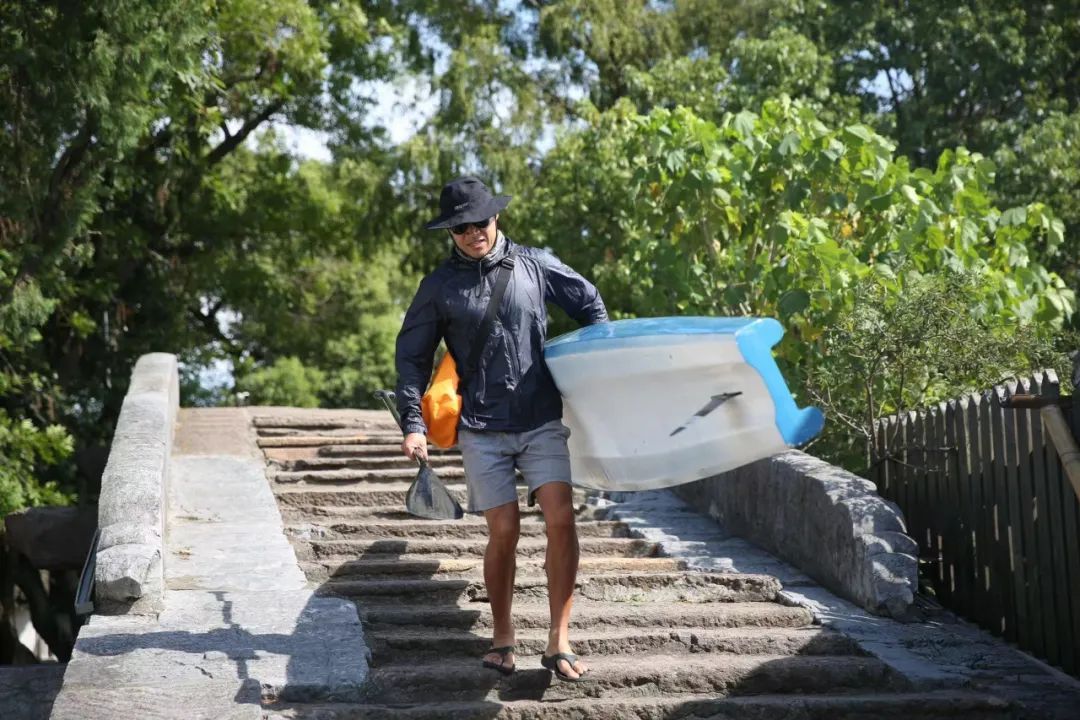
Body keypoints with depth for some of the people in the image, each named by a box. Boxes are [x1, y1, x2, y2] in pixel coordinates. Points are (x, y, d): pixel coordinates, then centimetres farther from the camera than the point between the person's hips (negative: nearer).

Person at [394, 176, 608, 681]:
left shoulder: (534, 265, 5)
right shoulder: (440, 286, 5)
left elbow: (590, 305, 17)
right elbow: (411, 356, 9)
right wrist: (413, 423, 0)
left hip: (542, 421, 1)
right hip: (482, 430, -1)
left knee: (561, 519, -12)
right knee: (504, 531, -3)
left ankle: (559, 642, -4)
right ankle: (502, 639, 17)